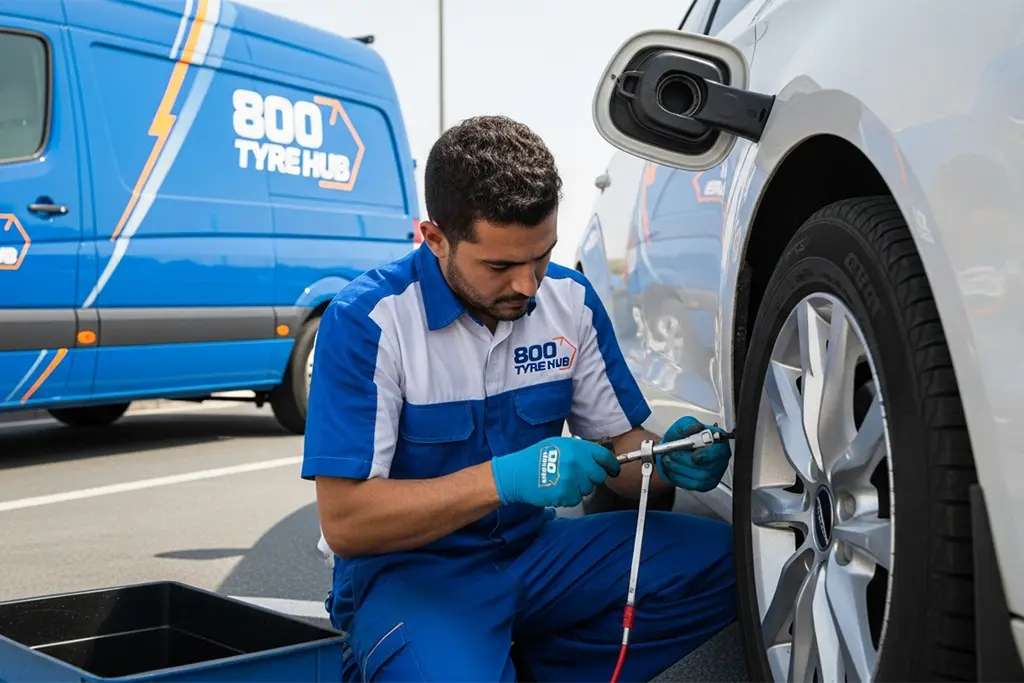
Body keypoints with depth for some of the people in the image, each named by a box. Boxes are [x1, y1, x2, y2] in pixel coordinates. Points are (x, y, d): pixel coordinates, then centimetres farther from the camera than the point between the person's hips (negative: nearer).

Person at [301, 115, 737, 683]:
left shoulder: (571, 299, -1)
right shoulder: (368, 321, -17)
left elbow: (619, 444, 7)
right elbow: (344, 521, -20)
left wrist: (669, 460, -18)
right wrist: (505, 479, -30)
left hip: (535, 550, 6)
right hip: (409, 569, -5)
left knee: (723, 560, -12)